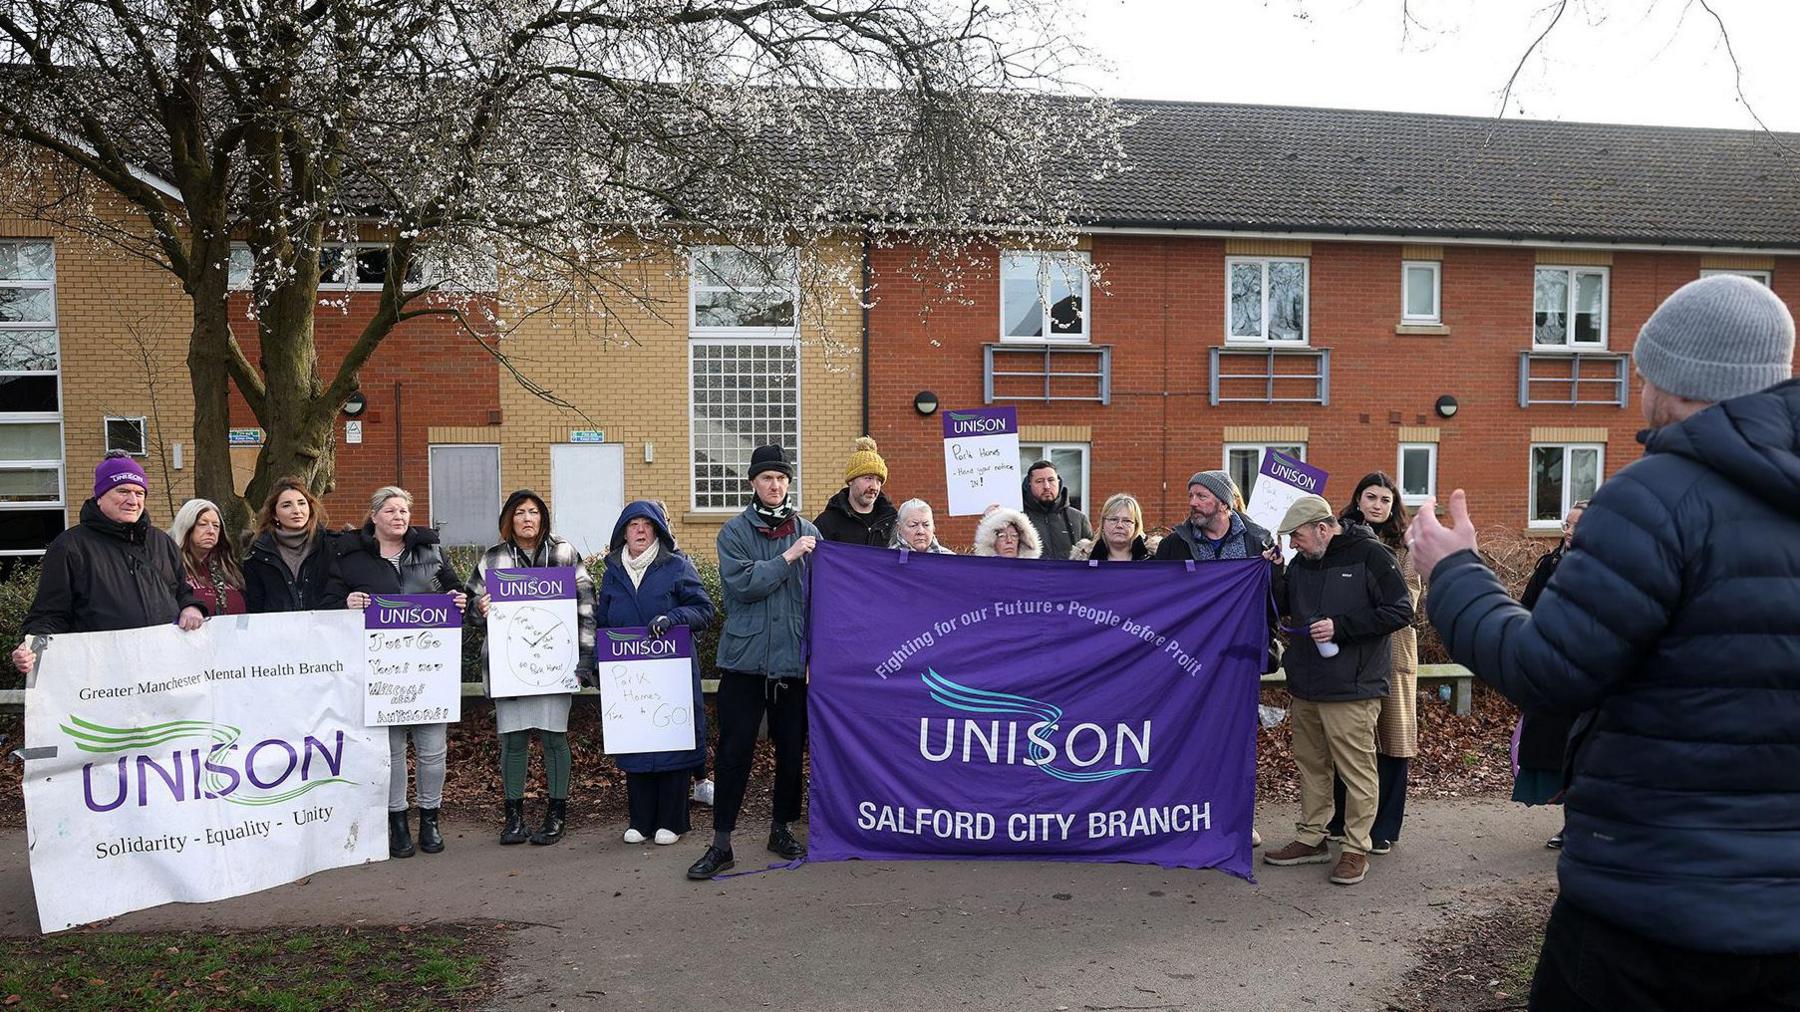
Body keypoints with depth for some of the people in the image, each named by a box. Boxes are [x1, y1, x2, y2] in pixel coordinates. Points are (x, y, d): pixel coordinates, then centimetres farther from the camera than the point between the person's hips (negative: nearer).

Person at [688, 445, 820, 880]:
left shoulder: (808, 532, 6)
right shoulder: (734, 531, 1)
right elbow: (742, 584, -14)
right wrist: (787, 557, -15)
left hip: (794, 660, 2)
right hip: (744, 659, -2)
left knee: (792, 750, 11)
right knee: (734, 751, 0)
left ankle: (782, 828, 29)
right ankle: (721, 843, 9)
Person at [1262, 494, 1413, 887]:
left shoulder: (1371, 556, -11)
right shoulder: (1302, 561, 10)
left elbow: (1400, 612, -14)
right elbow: (1282, 607, 17)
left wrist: (1340, 627, -20)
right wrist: (1271, 574, -2)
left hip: (1352, 690, -7)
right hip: (1305, 685, 7)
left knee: (1356, 769, 0)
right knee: (1310, 765, 15)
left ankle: (1356, 848, 12)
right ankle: (1311, 838, 27)